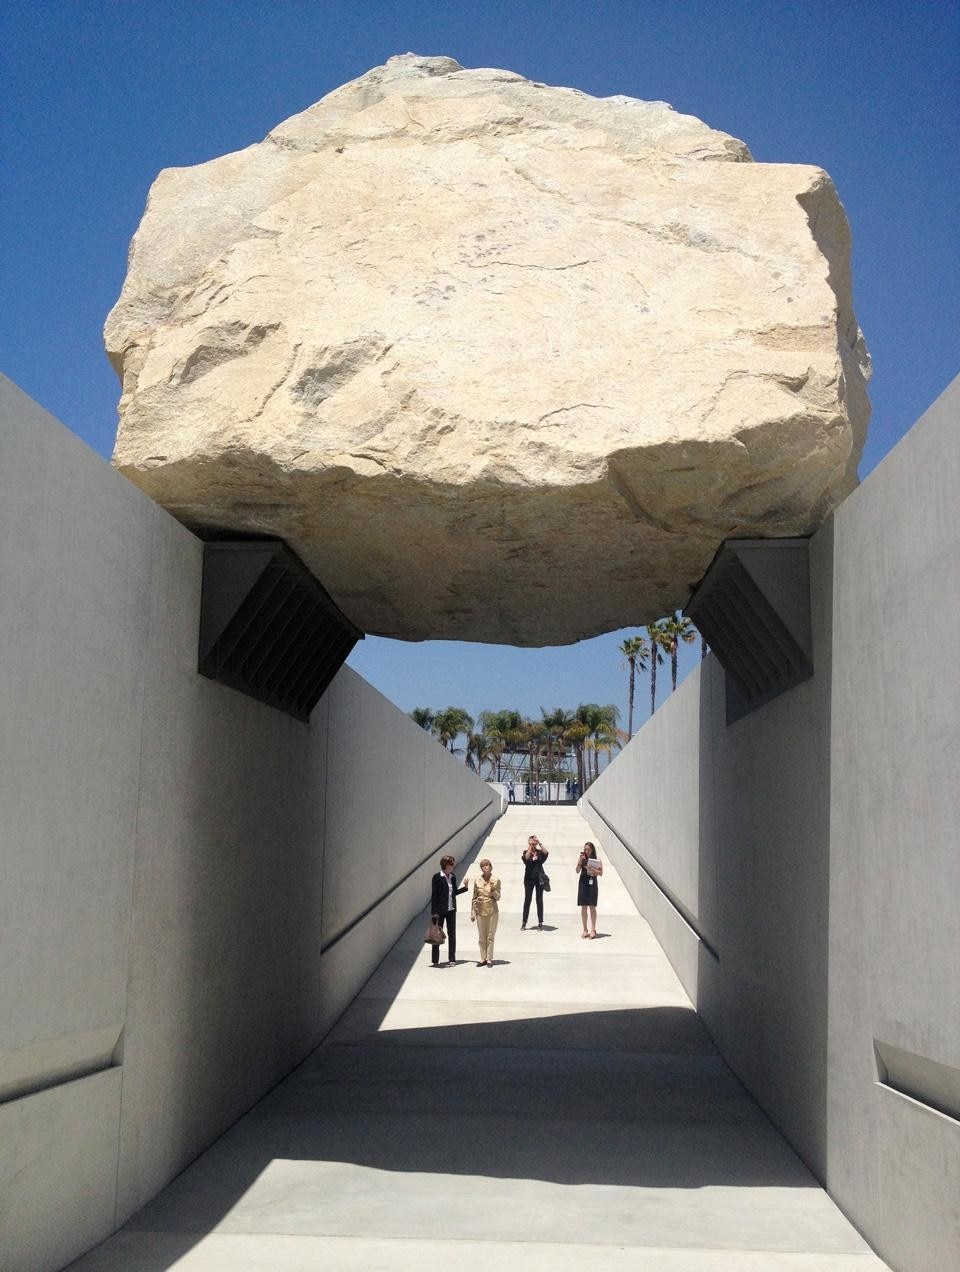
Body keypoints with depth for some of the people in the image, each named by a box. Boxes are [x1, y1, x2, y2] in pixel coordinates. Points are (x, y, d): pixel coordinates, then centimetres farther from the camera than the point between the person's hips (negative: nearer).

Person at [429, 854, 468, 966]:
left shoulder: (453, 877, 8)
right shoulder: (437, 877, -10)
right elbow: (434, 895, -10)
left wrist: (465, 887, 2)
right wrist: (435, 912, -13)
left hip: (451, 909, 6)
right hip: (440, 910, -6)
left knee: (452, 934, 9)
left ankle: (452, 959, 16)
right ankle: (435, 960, 6)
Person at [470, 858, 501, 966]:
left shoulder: (496, 881, -4)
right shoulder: (477, 881, 2)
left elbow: (497, 898, -4)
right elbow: (474, 898, 7)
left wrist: (493, 889, -21)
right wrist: (472, 913, 6)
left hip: (492, 912, -2)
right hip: (480, 912, 2)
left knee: (490, 937, 3)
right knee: (481, 938, 7)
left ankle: (489, 959, 9)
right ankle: (483, 959, 15)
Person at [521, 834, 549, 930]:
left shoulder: (540, 852, 3)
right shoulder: (526, 852, 2)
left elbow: (546, 853, -18)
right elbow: (526, 858, -20)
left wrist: (539, 843, -19)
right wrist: (530, 847, -20)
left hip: (539, 878, 1)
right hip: (529, 878, -1)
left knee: (539, 900, 3)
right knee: (527, 900, 2)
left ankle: (540, 923, 8)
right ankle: (524, 923, 6)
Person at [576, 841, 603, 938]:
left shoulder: (597, 860, -1)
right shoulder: (581, 858, 3)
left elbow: (600, 873, -3)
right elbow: (577, 871, -2)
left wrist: (592, 869, -18)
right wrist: (580, 861, -13)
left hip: (592, 883, -2)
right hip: (583, 883, 2)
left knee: (592, 907, -2)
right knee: (583, 907, 4)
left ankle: (593, 930, 2)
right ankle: (585, 930, 11)